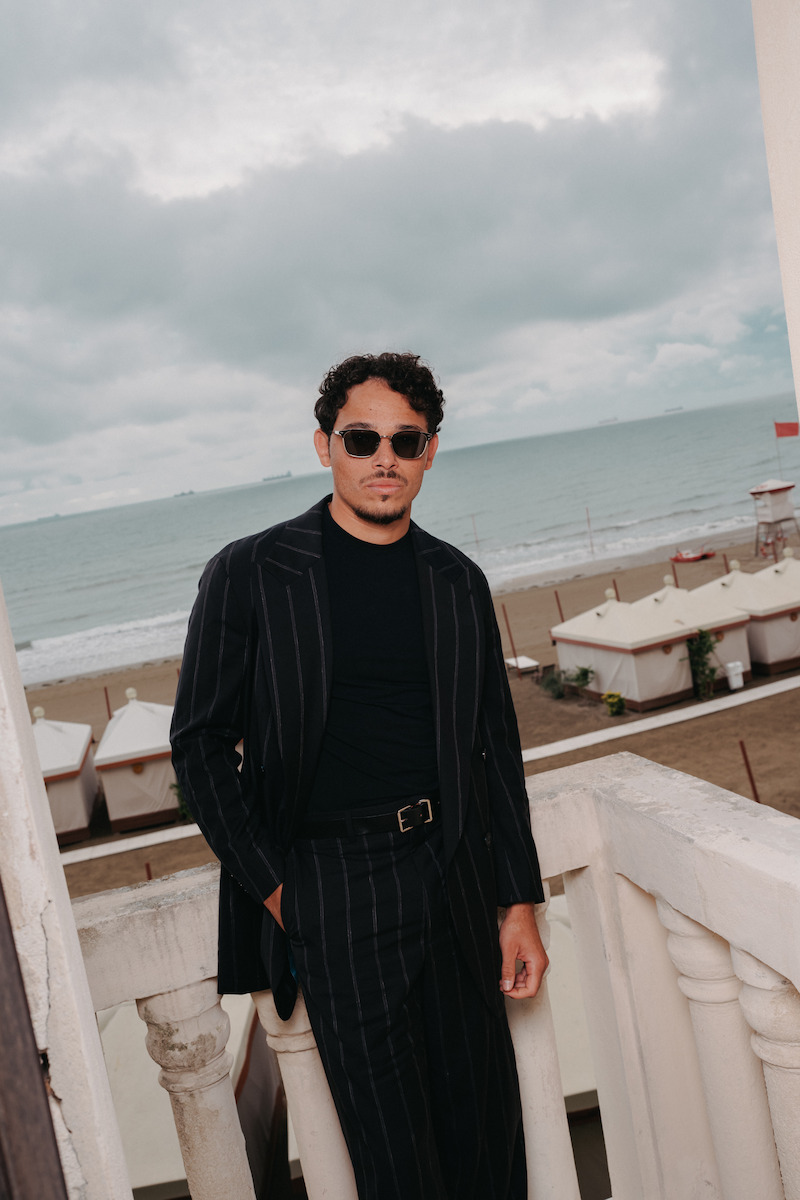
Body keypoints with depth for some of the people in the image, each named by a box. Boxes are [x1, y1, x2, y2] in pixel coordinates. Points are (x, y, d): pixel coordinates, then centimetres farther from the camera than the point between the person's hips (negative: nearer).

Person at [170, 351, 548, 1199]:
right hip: (330, 889, -4)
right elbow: (199, 744, -2)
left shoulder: (458, 581, 6)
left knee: (487, 1121, 16)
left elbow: (496, 746, 10)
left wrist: (519, 904, 8)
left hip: (451, 873, 4)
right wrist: (272, 885, -6)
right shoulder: (248, 575, -6)